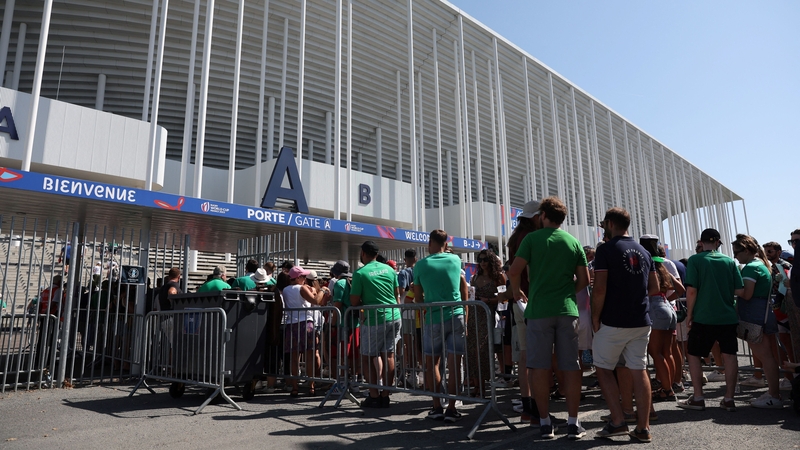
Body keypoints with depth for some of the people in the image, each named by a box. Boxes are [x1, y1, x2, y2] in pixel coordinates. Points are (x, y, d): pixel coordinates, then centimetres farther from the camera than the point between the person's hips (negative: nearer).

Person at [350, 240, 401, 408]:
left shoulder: (360, 273, -8)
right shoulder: (389, 269, 8)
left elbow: (354, 302, -5)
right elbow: (397, 295, 13)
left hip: (375, 320, -5)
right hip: (394, 317, 5)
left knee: (369, 357, 7)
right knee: (388, 355, 9)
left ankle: (374, 397, 8)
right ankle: (385, 396, 13)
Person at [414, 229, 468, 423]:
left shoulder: (421, 265, -1)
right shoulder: (455, 259, 5)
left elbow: (418, 298, 5)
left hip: (434, 319, -1)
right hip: (457, 316, 2)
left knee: (432, 363, 12)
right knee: (454, 364, 3)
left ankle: (437, 407, 11)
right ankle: (451, 409, 5)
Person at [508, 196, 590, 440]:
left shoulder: (533, 238, -1)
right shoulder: (574, 242, 9)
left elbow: (514, 271, -8)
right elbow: (584, 280, 9)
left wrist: (516, 290, 10)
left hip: (539, 309, -2)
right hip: (567, 309, 3)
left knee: (540, 365, 4)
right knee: (571, 366, 7)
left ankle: (545, 422, 9)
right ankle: (573, 422, 10)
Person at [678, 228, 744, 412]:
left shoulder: (695, 260, -7)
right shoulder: (729, 261, 3)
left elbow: (691, 290, -13)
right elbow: (740, 290, 1)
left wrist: (689, 314, -3)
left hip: (704, 317, -3)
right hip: (728, 316, 4)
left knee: (694, 355, 8)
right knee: (729, 355, 10)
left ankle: (698, 398, 9)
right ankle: (729, 399, 13)